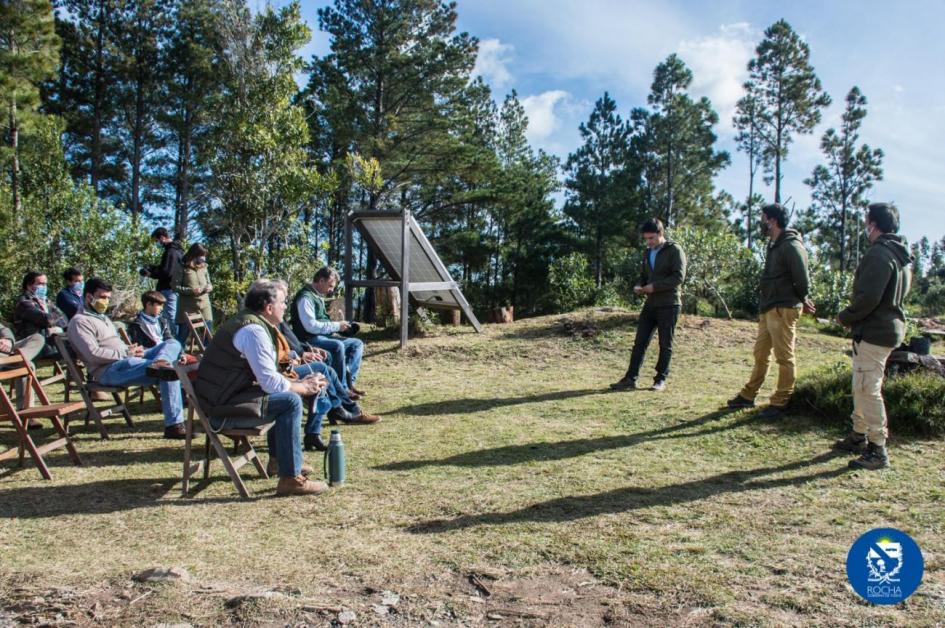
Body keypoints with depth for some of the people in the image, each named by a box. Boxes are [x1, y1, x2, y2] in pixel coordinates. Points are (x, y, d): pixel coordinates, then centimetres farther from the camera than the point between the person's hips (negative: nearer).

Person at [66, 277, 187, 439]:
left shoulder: (103, 318, 30)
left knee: (173, 344, -10)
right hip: (109, 371, -9)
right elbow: (93, 354, -17)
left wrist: (132, 349, 7)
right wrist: (126, 353, -16)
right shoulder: (79, 321, -2)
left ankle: (157, 365, -40)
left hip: (130, 360, 9)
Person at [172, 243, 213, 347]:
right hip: (187, 307, -5)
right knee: (183, 335, 2)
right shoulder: (182, 267, -5)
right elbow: (174, 285, -8)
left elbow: (209, 284, 17)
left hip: (204, 305, 5)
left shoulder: (204, 267, 10)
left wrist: (209, 287, -7)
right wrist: (191, 290, -19)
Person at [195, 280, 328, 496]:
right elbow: (270, 382, -22)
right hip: (222, 409, -11)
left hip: (223, 397, 11)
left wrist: (299, 382, 7)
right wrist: (304, 388, -7)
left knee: (289, 392, 19)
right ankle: (290, 479, -16)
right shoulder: (253, 330, -19)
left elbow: (267, 374, 18)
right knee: (291, 401, -18)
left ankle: (278, 458, 28)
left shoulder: (250, 322, 13)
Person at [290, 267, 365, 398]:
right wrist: (337, 326, -17)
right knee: (338, 346, -34)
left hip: (323, 336, 10)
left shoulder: (318, 296, 17)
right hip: (310, 339, -10)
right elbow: (311, 326, -24)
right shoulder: (305, 297, -14)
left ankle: (349, 382, -9)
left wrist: (338, 325, 10)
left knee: (357, 344, 2)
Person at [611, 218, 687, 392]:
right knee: (640, 342, 2)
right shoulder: (647, 253, 15)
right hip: (650, 304, 6)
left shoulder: (674, 250, -6)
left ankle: (661, 379, 13)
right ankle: (631, 379, 3)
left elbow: (679, 276, -15)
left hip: (668, 305, -6)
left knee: (665, 344, 3)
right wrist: (639, 286, 2)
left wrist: (655, 286, -20)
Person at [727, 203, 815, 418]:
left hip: (783, 310, -10)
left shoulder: (791, 246, -16)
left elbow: (802, 280, -17)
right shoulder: (774, 245, 14)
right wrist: (802, 301, 13)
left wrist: (802, 301, 1)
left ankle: (780, 403, 7)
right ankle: (748, 396, 24)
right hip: (768, 309, 10)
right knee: (761, 354, 15)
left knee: (784, 357, 0)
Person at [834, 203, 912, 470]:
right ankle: (859, 437, 30)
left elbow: (868, 297, -25)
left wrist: (845, 317, -8)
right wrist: (853, 318, 15)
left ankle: (877, 451, -2)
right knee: (862, 387, 19)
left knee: (868, 390, -6)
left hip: (873, 333, -10)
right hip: (890, 327, 10)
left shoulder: (879, 253, -18)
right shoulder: (903, 256, 14)